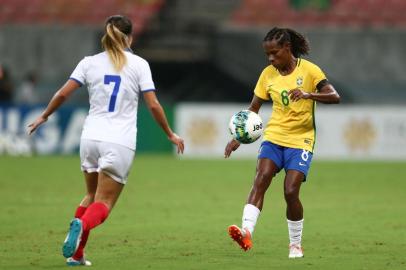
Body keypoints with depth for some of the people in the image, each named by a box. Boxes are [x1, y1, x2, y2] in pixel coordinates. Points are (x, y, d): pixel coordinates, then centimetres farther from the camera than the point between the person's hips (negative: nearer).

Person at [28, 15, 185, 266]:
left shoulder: (90, 62, 6)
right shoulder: (139, 64, 0)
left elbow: (63, 94, 0)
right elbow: (153, 105, -4)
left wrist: (44, 117, 16)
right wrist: (170, 134, 8)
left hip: (91, 139, 3)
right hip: (120, 143, -3)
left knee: (92, 195, 22)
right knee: (104, 204, -2)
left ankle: (76, 254, 10)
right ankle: (82, 225, -37)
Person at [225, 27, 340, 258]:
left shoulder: (309, 70, -7)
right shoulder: (268, 74, 5)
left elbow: (334, 96, -16)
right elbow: (254, 108, 11)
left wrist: (308, 94, -33)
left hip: (301, 140, -3)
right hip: (274, 137, 3)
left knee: (291, 192, -12)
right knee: (260, 180, -21)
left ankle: (296, 244, 8)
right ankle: (247, 233, -34)